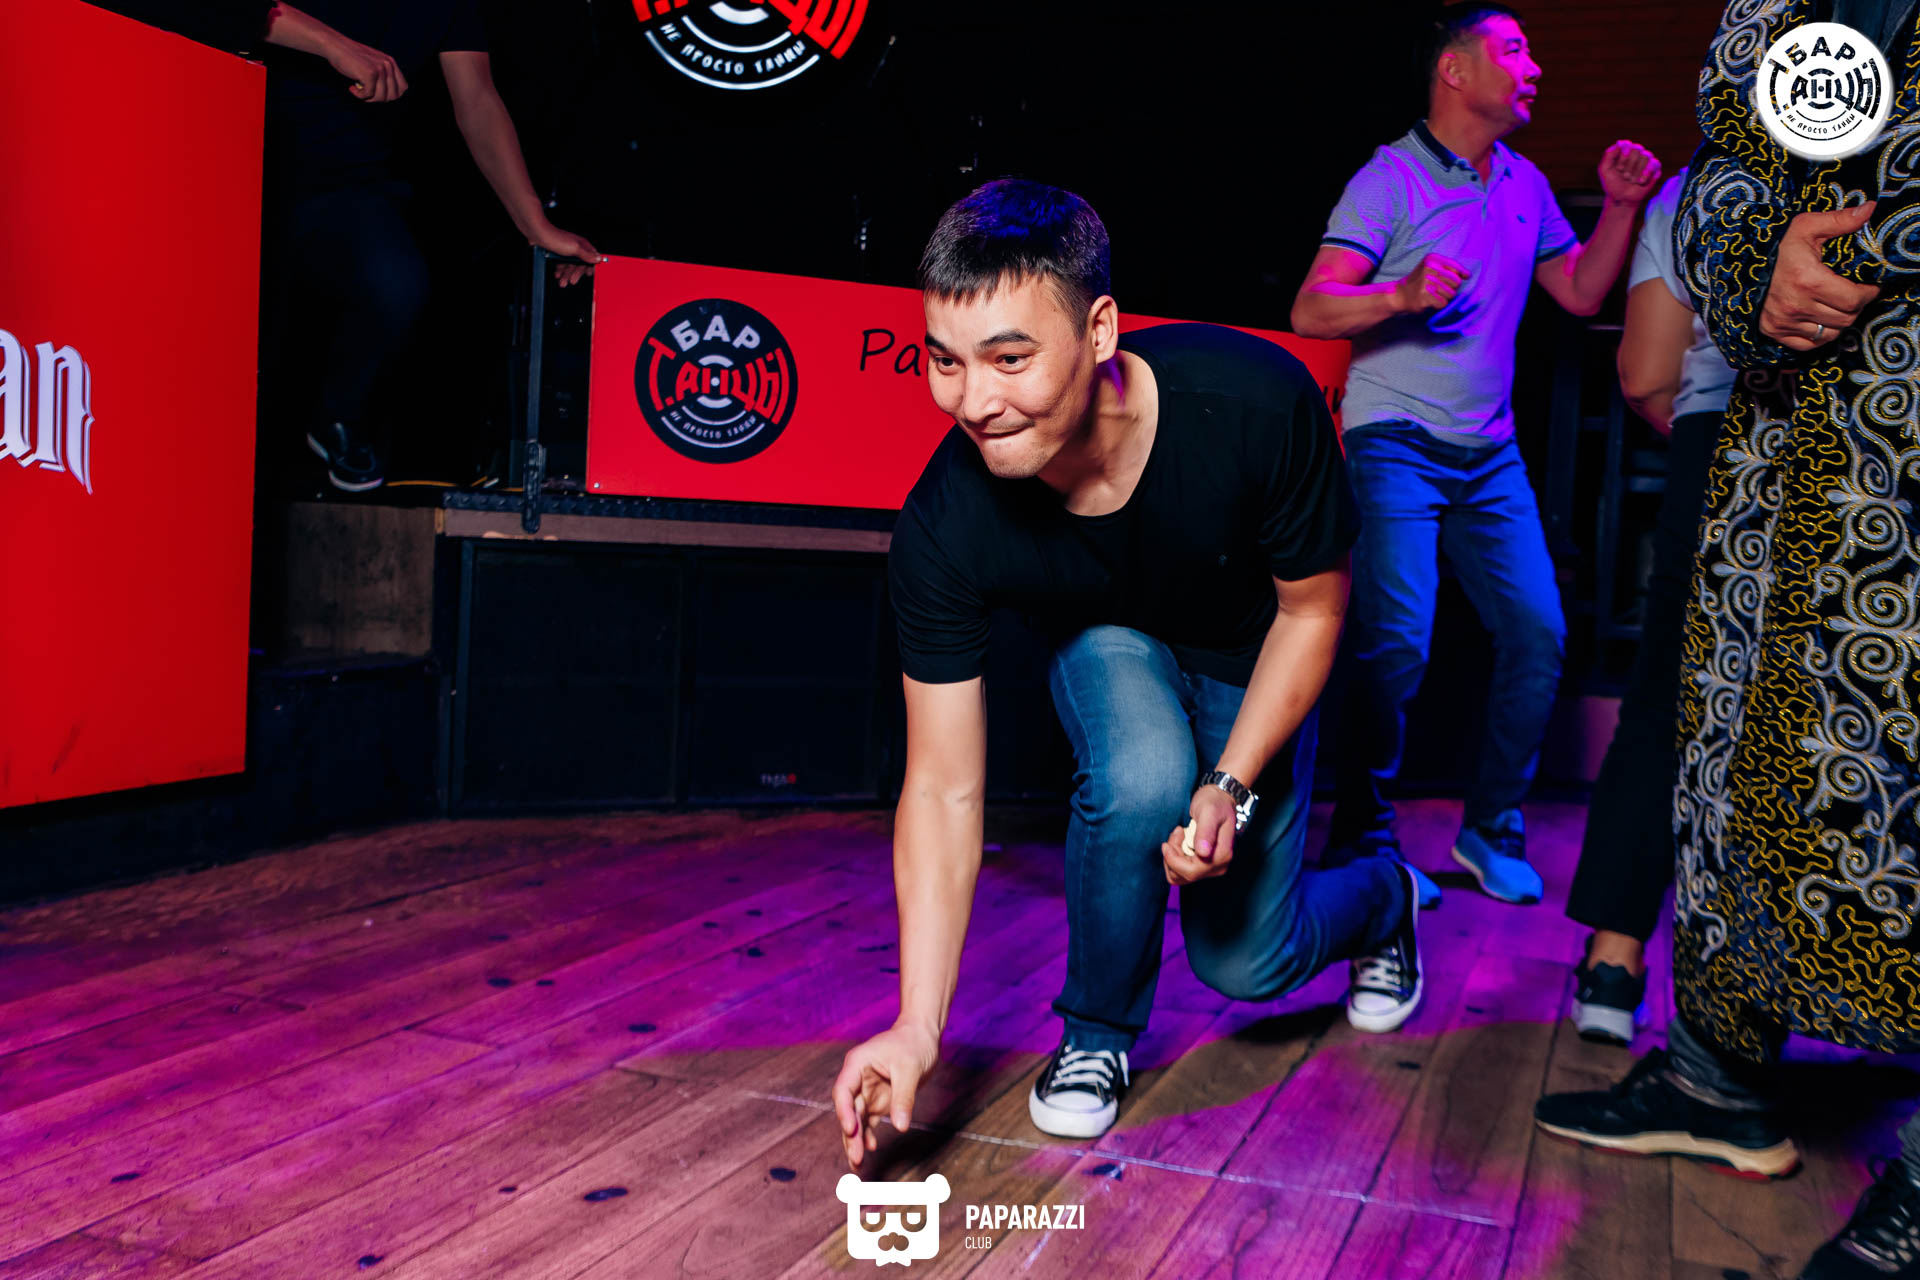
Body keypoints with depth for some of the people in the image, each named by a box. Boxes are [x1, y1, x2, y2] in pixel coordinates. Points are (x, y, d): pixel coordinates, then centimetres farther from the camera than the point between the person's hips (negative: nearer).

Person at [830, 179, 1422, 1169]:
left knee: (1245, 962, 0)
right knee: (1141, 780, -34)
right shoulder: (944, 526, -33)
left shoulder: (1255, 402, -37)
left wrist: (1233, 787, -29)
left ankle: (1378, 899, 37)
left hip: (1249, 660, 0)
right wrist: (918, 1025, -36)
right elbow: (945, 788, -28)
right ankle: (1097, 1032, -4)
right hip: (1106, 645, 0)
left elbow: (1313, 608, -18)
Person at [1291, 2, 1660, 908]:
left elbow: (1581, 292, 19)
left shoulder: (1525, 185, 15)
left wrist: (1621, 208, 6)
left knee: (1538, 635, 0)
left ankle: (1493, 829, 15)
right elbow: (1311, 310, -12)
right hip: (1396, 447, -6)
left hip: (1490, 455, 7)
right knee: (1396, 644, -14)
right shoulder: (1390, 178, -5)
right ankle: (1362, 842, 3)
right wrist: (1402, 295, -29)